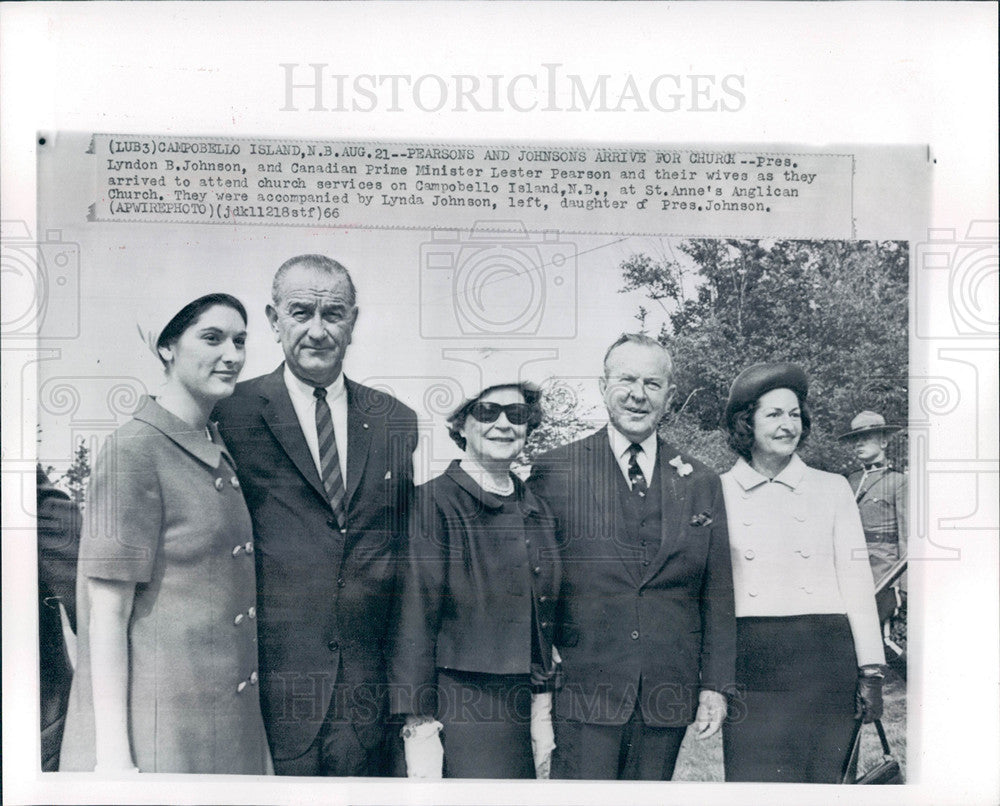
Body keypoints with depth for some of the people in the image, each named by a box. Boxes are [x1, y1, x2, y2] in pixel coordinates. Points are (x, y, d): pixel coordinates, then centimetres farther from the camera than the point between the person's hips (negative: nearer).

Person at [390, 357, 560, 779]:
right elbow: (415, 617, -11)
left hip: (521, 708, 6)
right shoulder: (434, 502, -9)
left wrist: (542, 708, 14)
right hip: (457, 708, -6)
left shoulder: (536, 510, 10)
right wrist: (419, 727, -14)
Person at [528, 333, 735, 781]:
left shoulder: (700, 483, 8)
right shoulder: (554, 472, -1)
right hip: (581, 690, -3)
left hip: (668, 696, 3)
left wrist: (715, 685, 7)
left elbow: (718, 596, 11)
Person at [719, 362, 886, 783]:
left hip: (826, 657, 1)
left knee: (821, 779, 5)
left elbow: (857, 581, 9)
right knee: (754, 777, -6)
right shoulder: (719, 492, 6)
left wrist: (871, 670, 3)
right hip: (751, 660, -1)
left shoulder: (832, 489, 9)